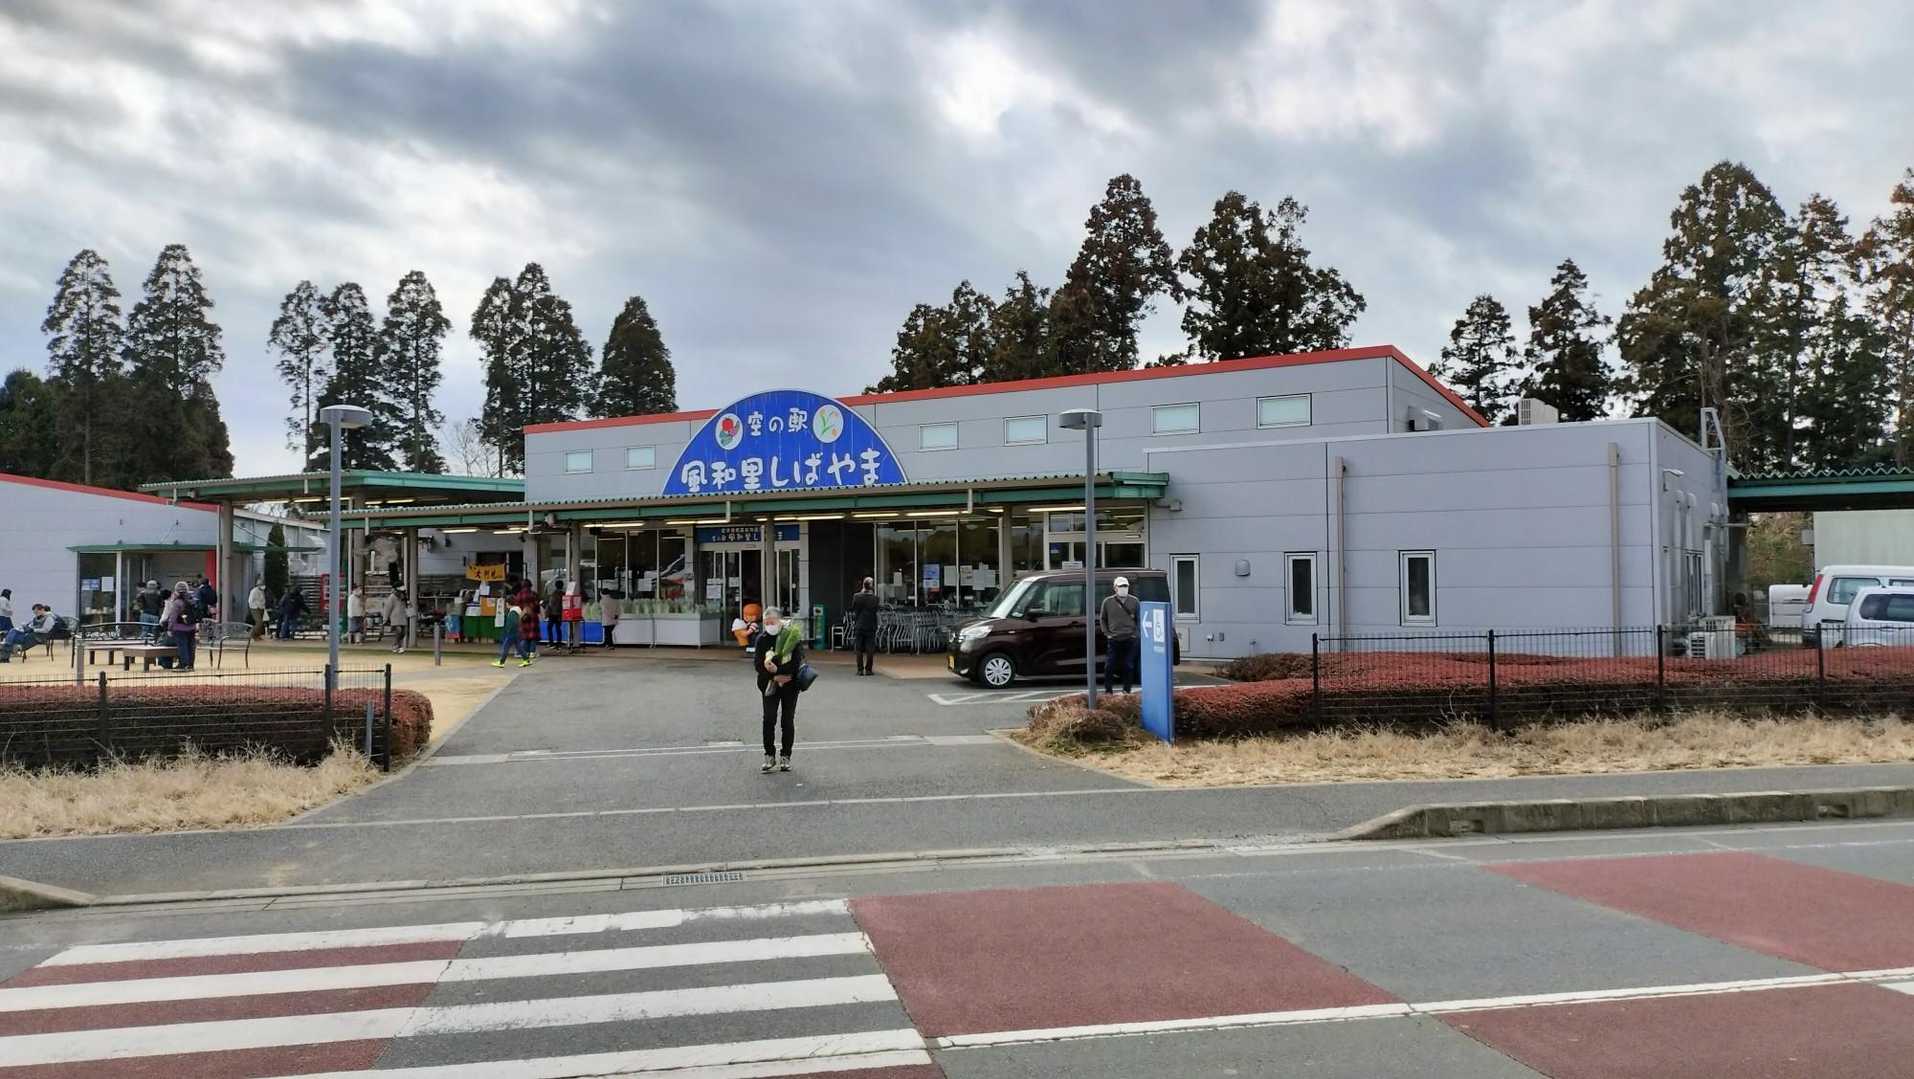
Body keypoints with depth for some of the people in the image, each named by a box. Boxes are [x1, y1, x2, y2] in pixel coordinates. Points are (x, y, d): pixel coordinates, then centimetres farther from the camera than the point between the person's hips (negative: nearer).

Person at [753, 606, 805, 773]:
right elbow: (757, 663, -5)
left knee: (787, 721, 3)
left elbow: (797, 661, -15)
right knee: (769, 719, -5)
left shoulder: (792, 637, -7)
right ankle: (769, 756, 6)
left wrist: (778, 670, -23)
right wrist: (775, 677, -15)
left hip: (790, 684, -1)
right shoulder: (762, 639, 1)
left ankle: (785, 757, 14)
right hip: (769, 684, 1)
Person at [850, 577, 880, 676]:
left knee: (859, 649, 7)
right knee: (870, 649, 3)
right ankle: (868, 669, 3)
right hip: (870, 626, -2)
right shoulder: (874, 598, -10)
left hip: (859, 626, 2)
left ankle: (860, 669, 6)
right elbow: (876, 611, -2)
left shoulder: (856, 596, -4)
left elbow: (853, 610, 4)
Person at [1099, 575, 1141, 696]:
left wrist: (1135, 632, 3)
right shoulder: (1108, 602, 4)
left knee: (1129, 666, 3)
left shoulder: (1134, 601, 6)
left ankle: (1126, 690, 13)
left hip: (1130, 639, 1)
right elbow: (1102, 619, 12)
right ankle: (1108, 690, 8)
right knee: (1109, 666, -2)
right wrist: (1106, 633, 3)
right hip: (1113, 640, -1)